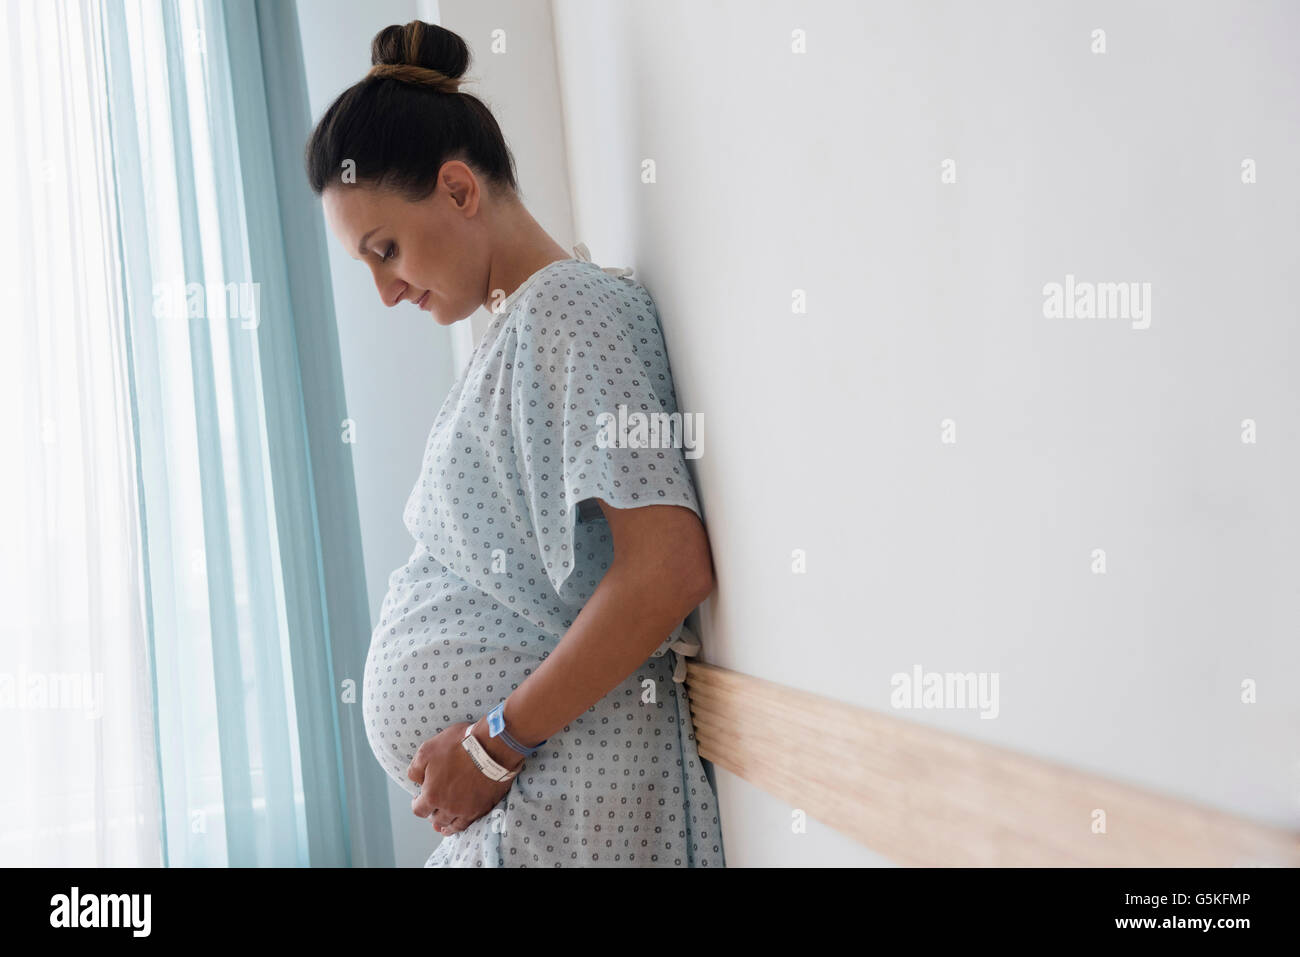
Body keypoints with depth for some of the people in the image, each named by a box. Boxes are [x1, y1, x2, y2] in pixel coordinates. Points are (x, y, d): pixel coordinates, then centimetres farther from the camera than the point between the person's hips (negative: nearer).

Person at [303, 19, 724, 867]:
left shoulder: (571, 308, -12)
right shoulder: (512, 332, 15)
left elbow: (669, 569, -22)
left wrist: (497, 742, -16)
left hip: (564, 793, -8)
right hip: (504, 794, 8)